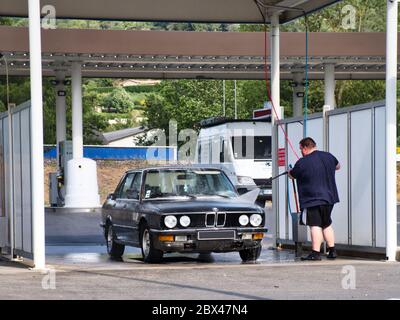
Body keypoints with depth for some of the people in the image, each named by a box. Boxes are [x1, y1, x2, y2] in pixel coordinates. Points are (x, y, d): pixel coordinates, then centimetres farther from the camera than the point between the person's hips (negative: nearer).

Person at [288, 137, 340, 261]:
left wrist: (290, 171, 28)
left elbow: (292, 175, 5)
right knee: (327, 224, 18)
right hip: (329, 197, 7)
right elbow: (337, 166, 27)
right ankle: (332, 251, 19)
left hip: (312, 200, -7)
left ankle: (316, 253, -13)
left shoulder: (302, 163, -12)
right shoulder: (328, 156, 6)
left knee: (315, 226, -8)